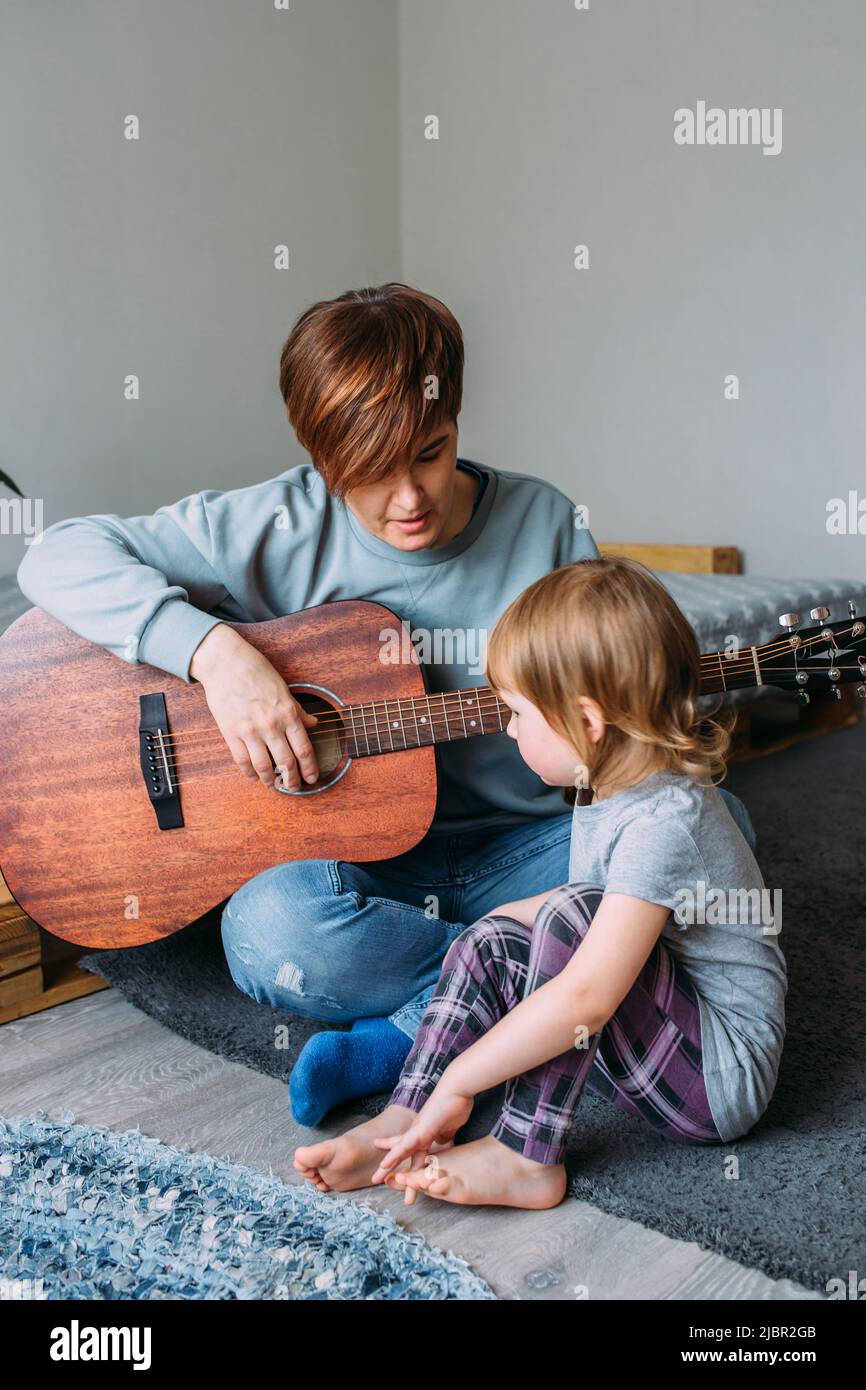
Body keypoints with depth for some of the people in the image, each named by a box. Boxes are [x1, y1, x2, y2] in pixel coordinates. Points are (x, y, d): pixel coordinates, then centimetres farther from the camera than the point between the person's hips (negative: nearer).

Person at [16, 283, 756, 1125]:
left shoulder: (545, 524, -2)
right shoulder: (279, 530, -9)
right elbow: (60, 556, -12)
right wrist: (216, 651, -26)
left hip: (516, 851, 3)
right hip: (352, 855, -2)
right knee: (274, 932, -35)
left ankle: (402, 1038, -21)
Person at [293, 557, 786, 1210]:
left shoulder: (664, 819, -28)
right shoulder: (609, 787, 2)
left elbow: (585, 998, -35)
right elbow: (606, 915, 20)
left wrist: (458, 1081, -29)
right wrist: (489, 928, 14)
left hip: (726, 1076, -10)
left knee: (572, 915, -29)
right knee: (491, 942, 2)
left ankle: (525, 1157, -20)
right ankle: (403, 1124, -7)